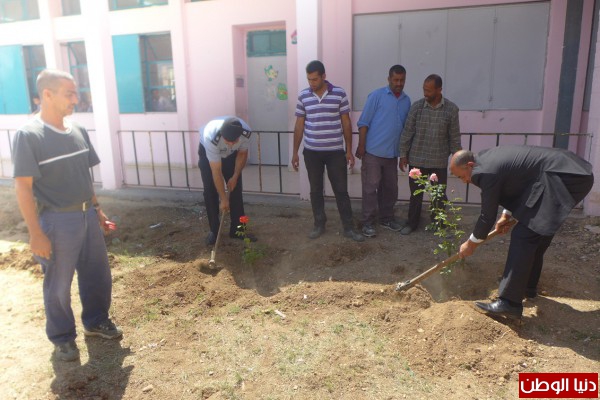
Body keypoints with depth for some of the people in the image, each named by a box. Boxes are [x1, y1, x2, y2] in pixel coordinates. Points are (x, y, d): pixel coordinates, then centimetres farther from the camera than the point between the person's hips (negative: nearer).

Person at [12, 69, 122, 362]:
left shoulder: (78, 131, 4)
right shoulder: (28, 135, -16)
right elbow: (23, 187, -16)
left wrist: (97, 209, 15)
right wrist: (36, 234, -17)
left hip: (87, 216, 6)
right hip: (57, 221, -6)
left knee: (98, 274, 17)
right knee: (58, 285, 11)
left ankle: (96, 321, 39)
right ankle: (62, 338, 31)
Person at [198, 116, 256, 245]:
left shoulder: (246, 132, -35)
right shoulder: (211, 137, -44)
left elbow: (242, 153, -11)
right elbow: (216, 172, -37)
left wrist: (235, 177, -16)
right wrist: (223, 199, -33)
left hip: (231, 154, 3)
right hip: (208, 152, -3)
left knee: (235, 189, -3)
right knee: (210, 191, -8)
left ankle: (237, 229, 7)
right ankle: (214, 231, 6)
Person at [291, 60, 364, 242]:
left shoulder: (339, 94, -4)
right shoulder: (303, 96, 1)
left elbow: (346, 123, 1)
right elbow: (299, 125, 5)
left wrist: (349, 150, -1)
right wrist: (295, 152, 4)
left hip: (335, 152, -1)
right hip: (311, 152, 2)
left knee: (341, 190, 3)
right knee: (315, 190, 10)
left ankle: (349, 227, 13)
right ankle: (319, 224, 25)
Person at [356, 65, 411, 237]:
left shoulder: (407, 101, 11)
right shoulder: (376, 96, -5)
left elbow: (405, 127, 16)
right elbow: (363, 122, -7)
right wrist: (361, 146, -13)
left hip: (392, 153, 6)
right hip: (373, 151, -5)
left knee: (390, 188, 13)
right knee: (370, 187, -2)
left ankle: (387, 218, 28)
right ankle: (368, 223, 7)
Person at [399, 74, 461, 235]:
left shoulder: (451, 109, -6)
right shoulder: (417, 106, -5)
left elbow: (454, 136, 0)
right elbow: (407, 132, 0)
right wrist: (403, 154, -1)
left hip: (439, 161, 0)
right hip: (416, 159, 0)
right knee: (415, 193, 11)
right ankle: (412, 223, 28)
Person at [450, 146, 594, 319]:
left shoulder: (487, 172, -19)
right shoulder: (485, 157, 10)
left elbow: (487, 216, -9)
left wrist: (471, 243, 5)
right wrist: (507, 215, 19)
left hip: (562, 178, -11)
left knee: (523, 236, -13)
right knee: (536, 234, 20)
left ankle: (510, 302, -13)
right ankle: (528, 286, 33)